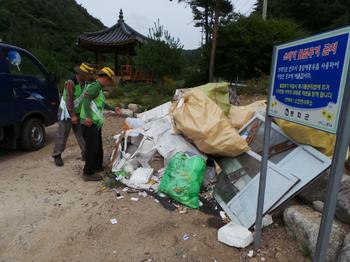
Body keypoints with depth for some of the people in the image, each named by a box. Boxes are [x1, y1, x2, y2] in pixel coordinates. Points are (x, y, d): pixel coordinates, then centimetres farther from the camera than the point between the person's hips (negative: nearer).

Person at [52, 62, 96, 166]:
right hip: (66, 112, -6)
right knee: (62, 135, 4)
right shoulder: (70, 83, -23)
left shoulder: (84, 82, -2)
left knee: (81, 134, 8)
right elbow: (69, 100, -24)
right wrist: (73, 115, -22)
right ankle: (57, 156, 19)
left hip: (78, 112, 6)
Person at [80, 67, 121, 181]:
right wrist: (88, 117, -37)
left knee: (98, 146, 20)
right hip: (89, 123, -10)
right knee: (92, 147, -5)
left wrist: (113, 109, 37)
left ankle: (97, 166, 35)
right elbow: (86, 98, -30)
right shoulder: (95, 86, -13)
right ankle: (88, 173, 5)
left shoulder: (99, 88, 20)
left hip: (96, 123, 10)